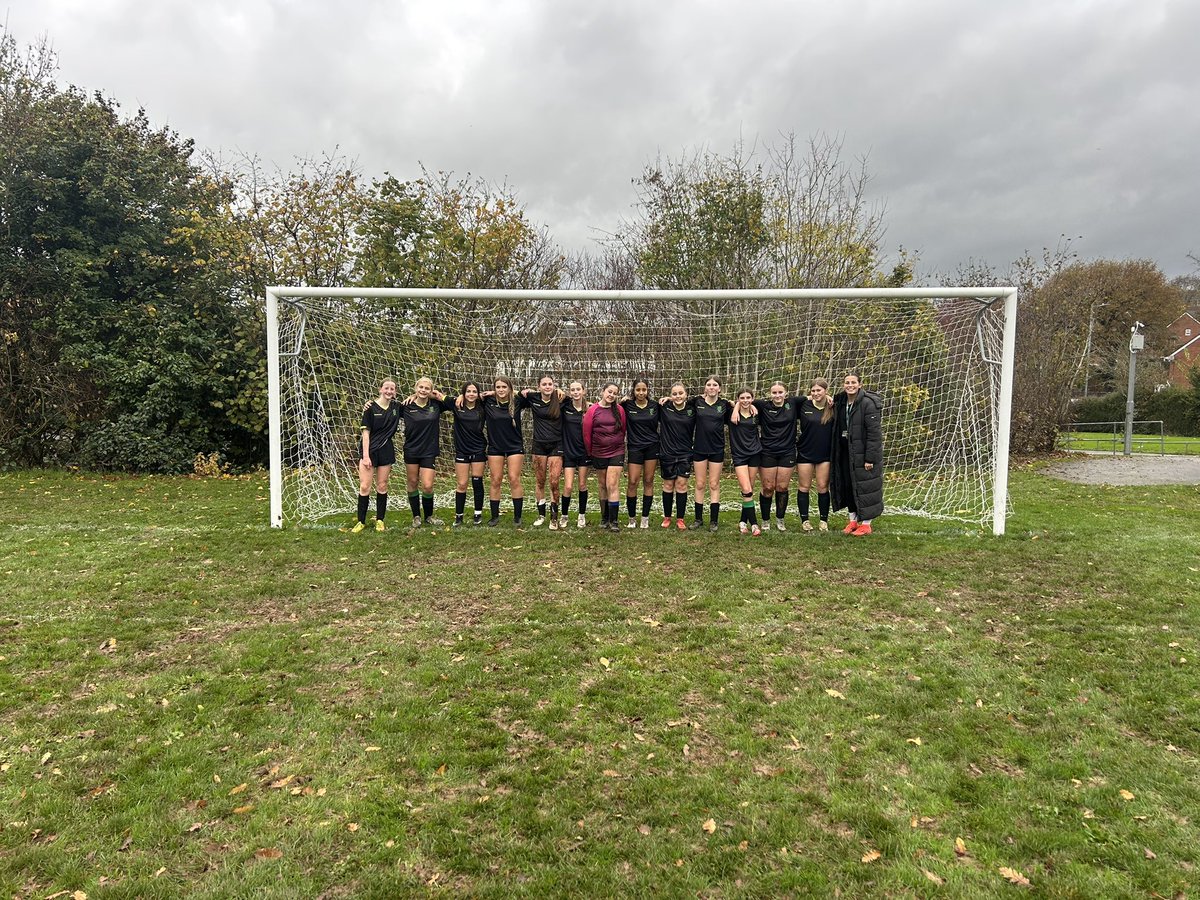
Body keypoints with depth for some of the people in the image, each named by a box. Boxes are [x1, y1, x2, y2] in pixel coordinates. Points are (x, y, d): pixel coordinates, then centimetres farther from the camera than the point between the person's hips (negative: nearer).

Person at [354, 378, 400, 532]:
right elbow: (366, 432, -8)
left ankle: (380, 520, 18)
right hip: (369, 450, -3)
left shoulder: (396, 407, 4)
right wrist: (365, 456, -13)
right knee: (364, 487, -4)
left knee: (382, 486, 8)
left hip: (386, 450, 3)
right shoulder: (371, 407, -6)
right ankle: (361, 521, 7)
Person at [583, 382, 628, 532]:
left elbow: (623, 430, 5)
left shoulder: (619, 410, -2)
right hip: (598, 453, 1)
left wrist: (618, 445, 7)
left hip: (616, 453, -1)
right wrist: (590, 452, 5)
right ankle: (605, 518, 23)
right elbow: (586, 433, 0)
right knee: (603, 486, 12)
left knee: (612, 486, -8)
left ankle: (613, 521, -5)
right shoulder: (593, 410, -4)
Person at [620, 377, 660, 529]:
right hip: (635, 447, -1)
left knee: (648, 481, 4)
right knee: (632, 482, -6)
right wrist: (622, 401, -7)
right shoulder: (627, 406, -1)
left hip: (652, 447, 2)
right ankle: (632, 518, 7)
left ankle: (645, 517, 12)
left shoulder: (655, 406, 4)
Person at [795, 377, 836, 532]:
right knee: (804, 487, 6)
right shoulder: (803, 405, -4)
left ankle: (824, 520, 17)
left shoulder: (833, 407, -3)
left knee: (823, 488, 5)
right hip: (805, 453, 0)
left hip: (825, 454, 0)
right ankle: (804, 520, 16)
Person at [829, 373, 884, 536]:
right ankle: (853, 520, 25)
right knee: (848, 486, 12)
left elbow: (874, 433, -17)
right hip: (845, 452, 7)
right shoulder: (840, 403, 7)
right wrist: (835, 452, 6)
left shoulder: (868, 403, -14)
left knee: (864, 487, 1)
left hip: (862, 453, -7)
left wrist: (870, 458, -19)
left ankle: (866, 524, 12)